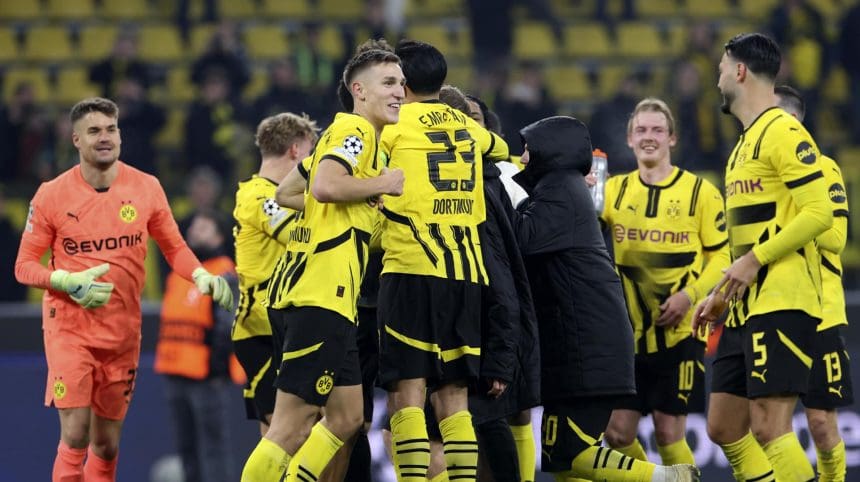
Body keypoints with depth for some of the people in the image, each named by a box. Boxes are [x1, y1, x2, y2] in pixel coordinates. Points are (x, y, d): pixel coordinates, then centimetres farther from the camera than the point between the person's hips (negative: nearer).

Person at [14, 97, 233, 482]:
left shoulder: (146, 188, 2)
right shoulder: (52, 195, -4)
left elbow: (174, 248, 12)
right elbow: (25, 266, 0)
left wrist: (201, 276, -9)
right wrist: (69, 282, -18)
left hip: (123, 332, 3)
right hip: (69, 329, -3)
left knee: (107, 443, 8)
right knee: (75, 435, -14)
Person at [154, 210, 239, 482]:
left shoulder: (224, 278, -6)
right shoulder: (178, 275, 19)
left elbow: (227, 327, -12)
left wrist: (217, 367, -16)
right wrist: (163, 363, 16)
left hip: (207, 378, -8)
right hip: (176, 375, 8)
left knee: (213, 446, -9)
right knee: (187, 448, 12)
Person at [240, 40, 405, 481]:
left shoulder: (349, 133, 23)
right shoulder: (356, 129, -6)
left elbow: (285, 192, 29)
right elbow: (326, 185, -24)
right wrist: (386, 183, -11)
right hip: (321, 295, -11)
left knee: (346, 418, 14)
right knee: (294, 425, -11)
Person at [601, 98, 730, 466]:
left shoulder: (699, 191, -1)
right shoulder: (615, 190, 8)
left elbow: (721, 257, 0)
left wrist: (689, 295, -16)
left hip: (679, 332, -3)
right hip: (628, 331, 3)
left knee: (669, 433, -2)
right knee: (617, 433, 0)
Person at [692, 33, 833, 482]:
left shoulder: (783, 133, -9)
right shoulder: (745, 143, 20)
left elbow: (819, 212, -18)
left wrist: (756, 259, -19)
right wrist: (721, 295, 21)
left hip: (782, 304, -10)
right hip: (748, 307, 10)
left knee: (769, 427, -15)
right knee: (724, 428, 8)